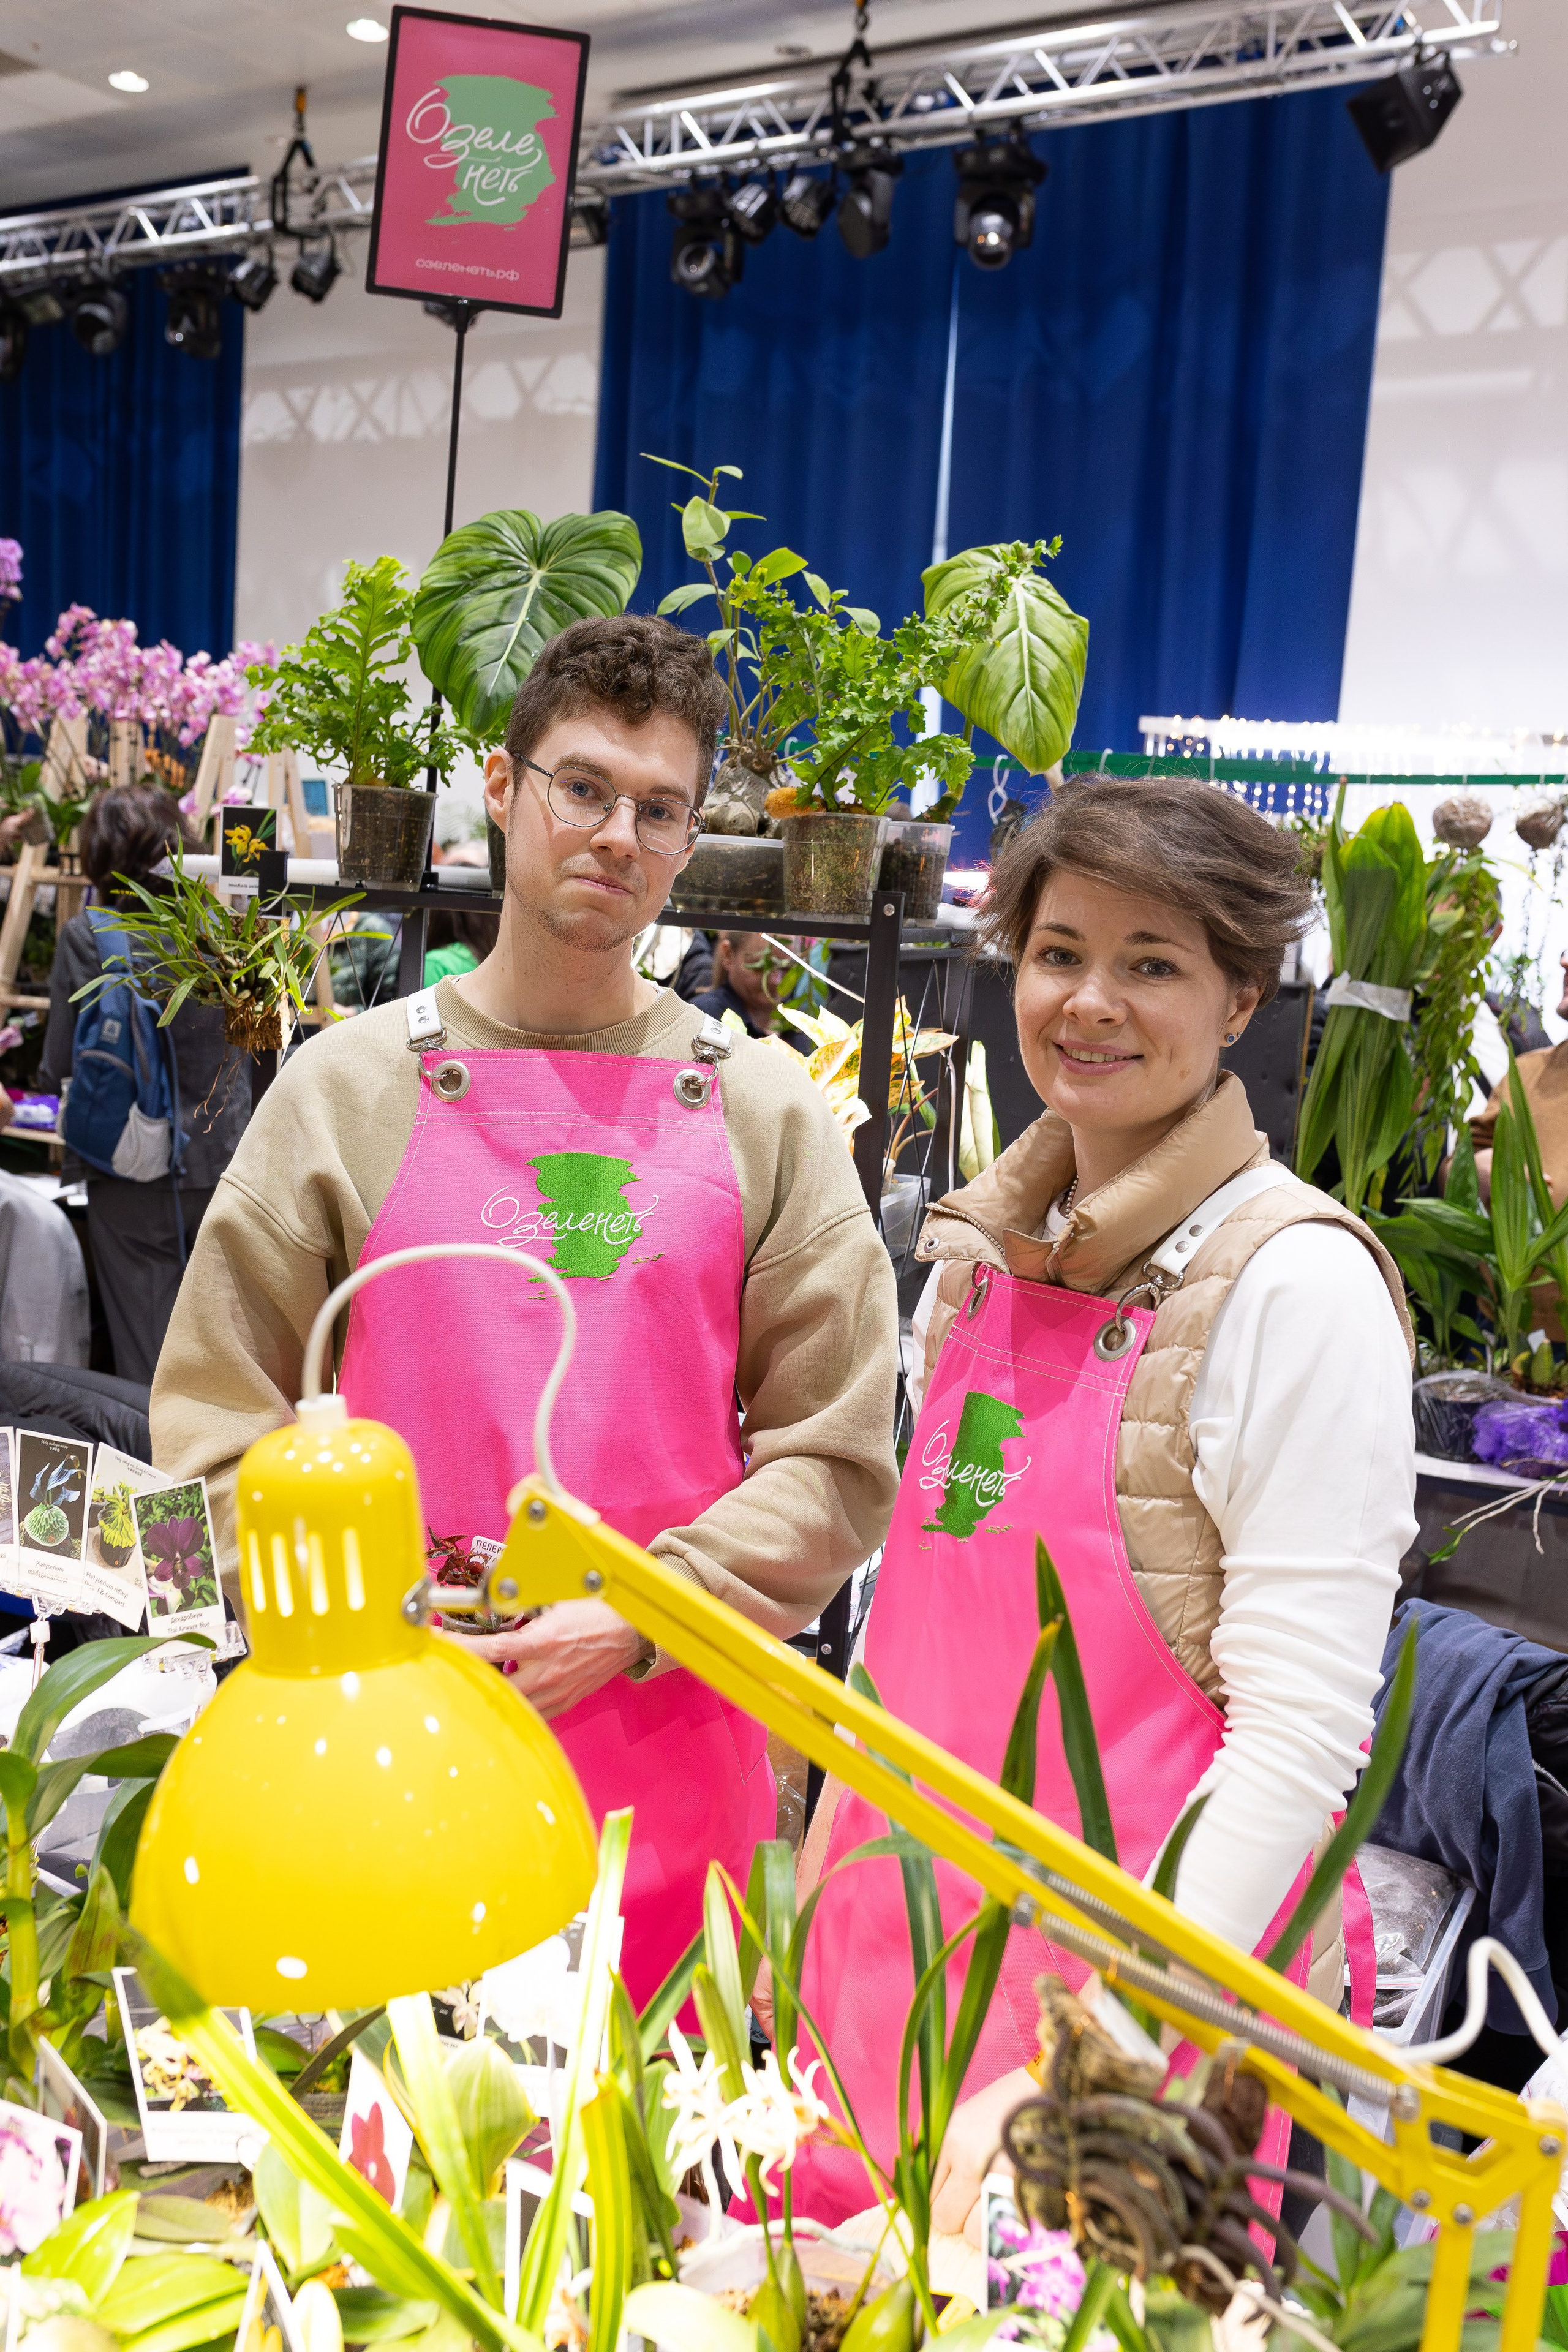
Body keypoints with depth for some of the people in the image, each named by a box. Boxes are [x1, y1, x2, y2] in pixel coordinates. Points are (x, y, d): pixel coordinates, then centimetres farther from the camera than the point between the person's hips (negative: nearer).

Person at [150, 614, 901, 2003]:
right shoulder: (348, 1086, 3)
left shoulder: (766, 1113, 4)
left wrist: (635, 1623, -11)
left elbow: (838, 1458, 1)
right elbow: (220, 1420, 3)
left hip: (674, 1771, 1)